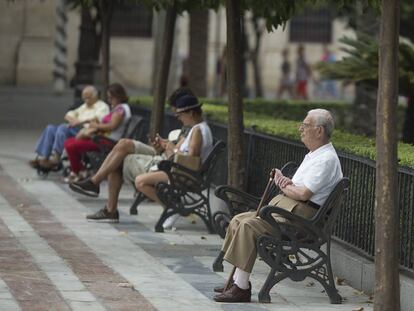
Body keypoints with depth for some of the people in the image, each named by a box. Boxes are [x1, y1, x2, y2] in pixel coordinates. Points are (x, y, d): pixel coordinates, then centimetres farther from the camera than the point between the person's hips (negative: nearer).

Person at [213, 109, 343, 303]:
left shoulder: (326, 159, -14)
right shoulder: (313, 155, 21)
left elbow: (304, 193, -22)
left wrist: (284, 186, -3)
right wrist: (287, 183, -2)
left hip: (301, 214, -11)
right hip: (286, 205, 11)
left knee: (248, 226, -25)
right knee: (239, 220, 4)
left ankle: (242, 288, -22)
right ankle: (237, 281, 3)